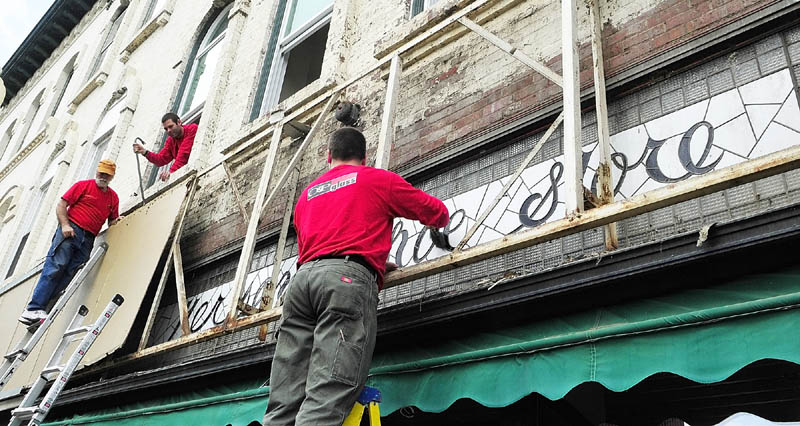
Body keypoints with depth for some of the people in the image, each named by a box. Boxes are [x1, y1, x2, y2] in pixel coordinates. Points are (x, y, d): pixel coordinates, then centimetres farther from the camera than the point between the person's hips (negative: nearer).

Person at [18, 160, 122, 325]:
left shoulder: (113, 197, 18)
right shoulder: (83, 185, 6)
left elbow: (111, 221, 24)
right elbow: (61, 204, 1)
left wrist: (115, 221, 1)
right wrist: (65, 224, -12)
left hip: (88, 239, 4)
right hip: (71, 230, -4)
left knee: (68, 274, -5)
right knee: (55, 266, -16)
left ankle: (43, 309, -7)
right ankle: (34, 309, -20)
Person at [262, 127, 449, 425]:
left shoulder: (307, 195, 31)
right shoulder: (378, 179, 17)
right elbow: (438, 213, 22)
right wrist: (439, 220, 48)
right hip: (348, 279, -5)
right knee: (328, 397, -17)